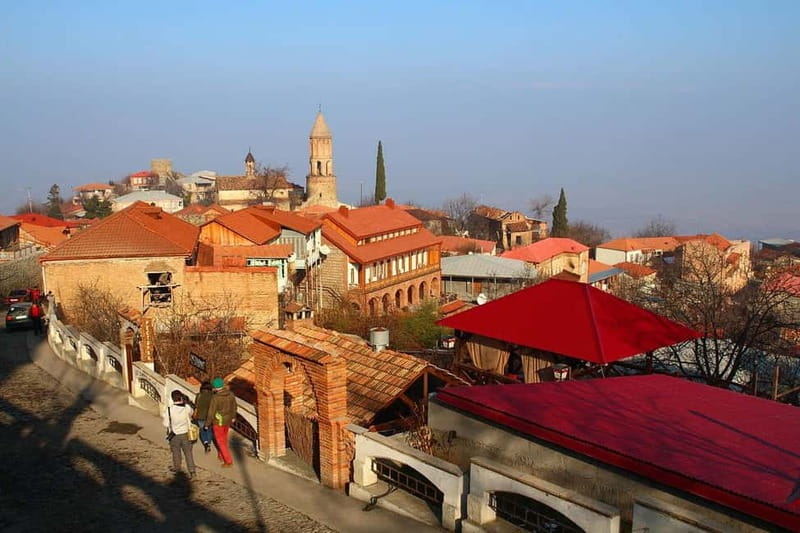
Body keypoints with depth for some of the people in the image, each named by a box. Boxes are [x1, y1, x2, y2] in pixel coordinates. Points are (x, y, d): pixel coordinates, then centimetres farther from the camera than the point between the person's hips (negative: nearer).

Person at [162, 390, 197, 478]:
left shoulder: (169, 410, -17)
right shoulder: (187, 408, -12)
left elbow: (166, 424, -12)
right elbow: (190, 415, 11)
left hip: (174, 435, 0)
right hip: (185, 434, 0)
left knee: (176, 453, 19)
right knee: (188, 453, 8)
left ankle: (177, 469, 37)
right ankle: (192, 471, 0)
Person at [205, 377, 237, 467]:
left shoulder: (215, 398, -26)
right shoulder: (231, 394, -8)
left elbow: (211, 413, -20)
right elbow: (234, 407, 6)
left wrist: (207, 423, -6)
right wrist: (233, 417, 23)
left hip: (218, 422, -6)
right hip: (227, 420, 6)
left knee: (220, 442, 7)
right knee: (224, 438, 26)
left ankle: (228, 461, 6)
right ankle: (221, 456, 43)